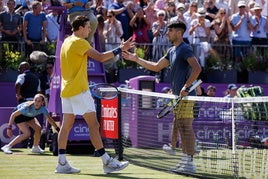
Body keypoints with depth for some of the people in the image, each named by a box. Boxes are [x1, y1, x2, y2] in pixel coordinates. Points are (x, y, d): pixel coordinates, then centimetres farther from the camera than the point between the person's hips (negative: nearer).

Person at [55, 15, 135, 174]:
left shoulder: (67, 42, 14)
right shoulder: (79, 42, -13)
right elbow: (100, 57, -18)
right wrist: (120, 49, -13)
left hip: (67, 89, 9)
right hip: (79, 90, -9)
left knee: (67, 125, 7)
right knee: (93, 125, -9)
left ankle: (62, 163, 4)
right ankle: (107, 162, -10)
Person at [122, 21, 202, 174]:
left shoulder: (185, 49, -10)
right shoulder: (172, 51, 19)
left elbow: (197, 68, -22)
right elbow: (156, 67, 27)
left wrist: (186, 86, -26)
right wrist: (136, 59, 24)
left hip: (186, 95, -10)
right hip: (177, 95, 10)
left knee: (186, 126, -11)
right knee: (182, 127, 9)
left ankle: (190, 163, -12)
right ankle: (185, 161, 12)